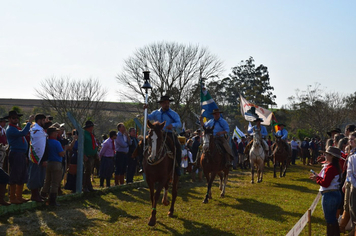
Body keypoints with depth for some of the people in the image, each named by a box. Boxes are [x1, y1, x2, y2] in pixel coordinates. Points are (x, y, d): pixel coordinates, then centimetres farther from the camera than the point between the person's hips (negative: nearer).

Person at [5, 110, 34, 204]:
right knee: (14, 178, -4)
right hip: (15, 155, -10)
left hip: (22, 155, 10)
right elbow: (23, 133, -28)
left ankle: (19, 197, 21)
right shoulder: (10, 129, -12)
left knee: (22, 178, 14)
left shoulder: (17, 128, 18)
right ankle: (12, 198, 2)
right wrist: (29, 122, -23)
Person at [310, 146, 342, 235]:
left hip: (329, 195, -10)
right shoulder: (336, 167, 10)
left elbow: (325, 183, -22)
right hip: (336, 194, 10)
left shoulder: (330, 168, -21)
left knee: (329, 219, 1)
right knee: (333, 218, 20)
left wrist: (317, 178, -7)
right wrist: (318, 177, 7)